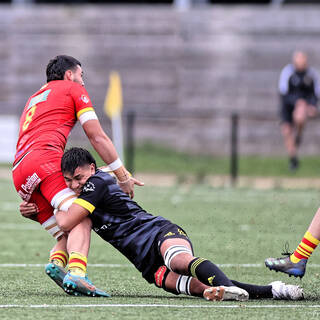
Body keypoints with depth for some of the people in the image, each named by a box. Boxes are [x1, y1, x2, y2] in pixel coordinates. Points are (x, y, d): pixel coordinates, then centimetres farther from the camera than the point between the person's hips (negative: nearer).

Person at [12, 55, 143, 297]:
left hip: (18, 172, 7)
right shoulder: (73, 90, 18)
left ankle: (56, 262, -25)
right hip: (45, 159, -7)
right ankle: (77, 272, -46)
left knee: (66, 234, 6)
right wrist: (123, 176, 13)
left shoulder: (33, 99, 38)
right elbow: (97, 138, 11)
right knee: (81, 220, -21)